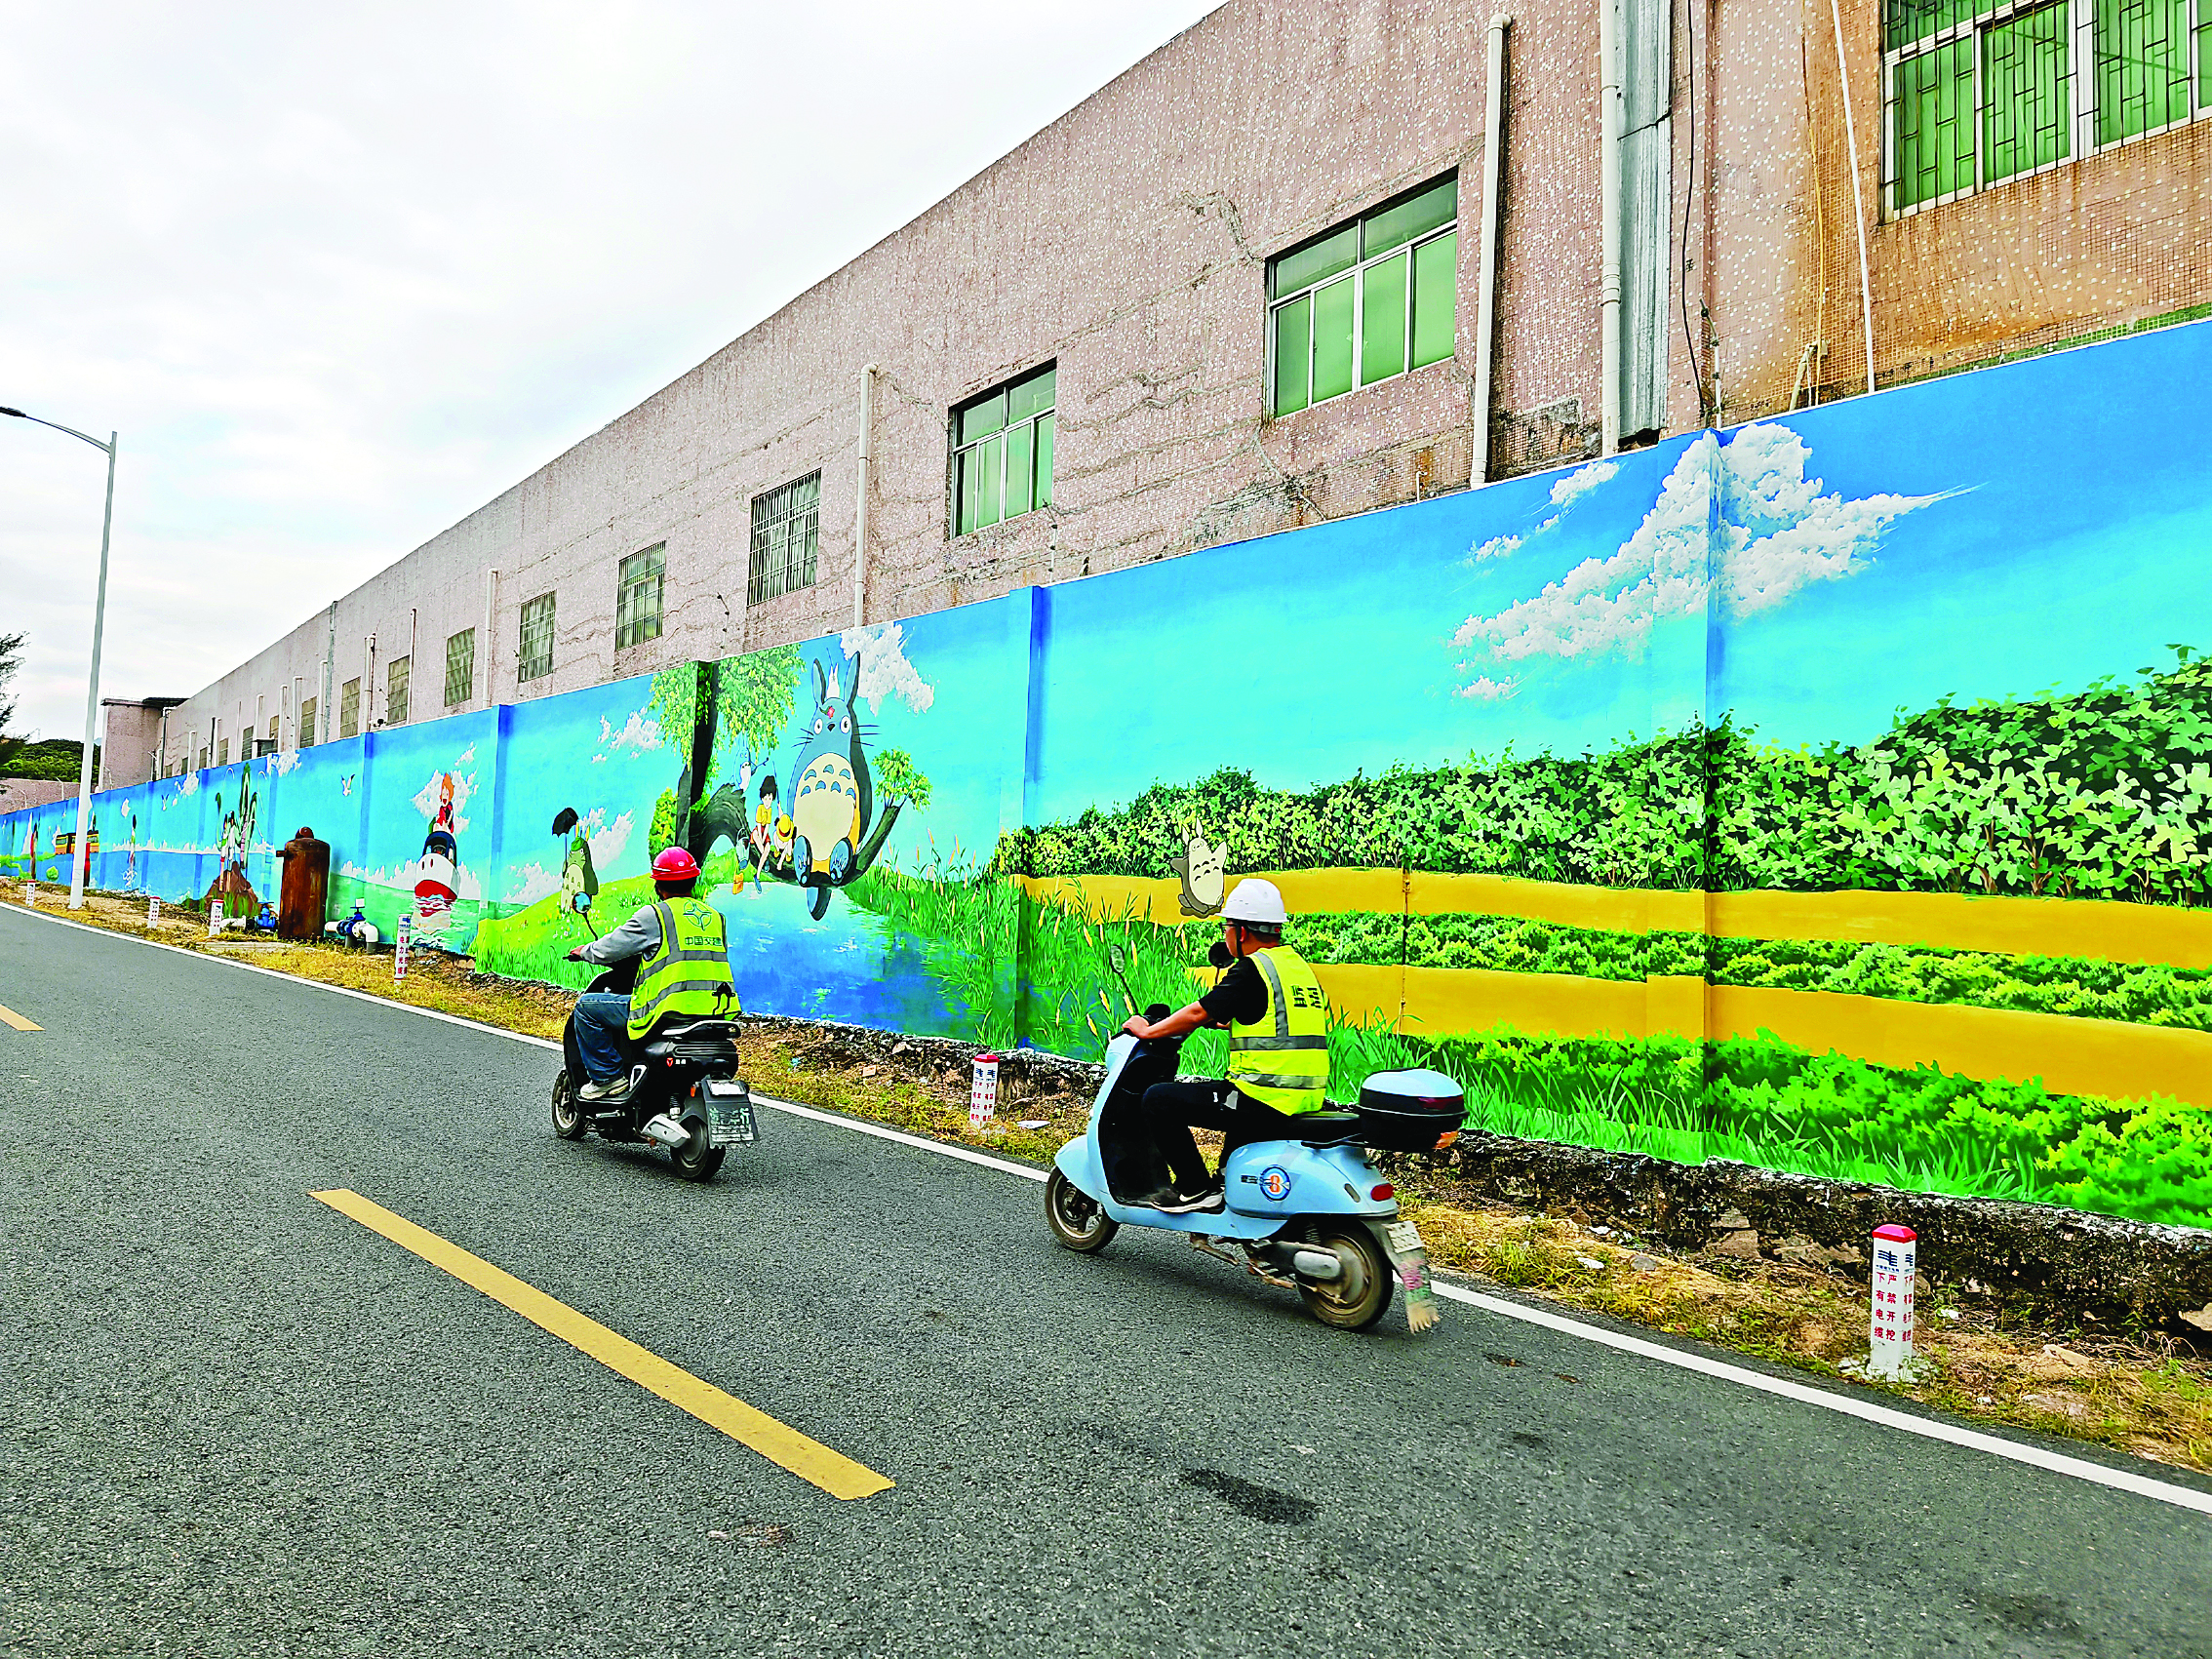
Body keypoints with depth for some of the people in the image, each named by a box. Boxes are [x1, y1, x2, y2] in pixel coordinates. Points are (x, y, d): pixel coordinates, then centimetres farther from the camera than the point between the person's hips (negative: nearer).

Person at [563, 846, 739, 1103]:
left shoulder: (655, 914, -5)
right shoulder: (715, 916, 13)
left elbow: (610, 949, -1)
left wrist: (586, 951, 21)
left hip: (669, 1012, -7)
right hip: (714, 1013, 7)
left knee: (586, 1006, 7)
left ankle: (608, 1076, 8)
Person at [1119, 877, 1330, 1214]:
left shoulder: (1251, 970, -11)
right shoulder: (1299, 966, 15)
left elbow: (1198, 1013, -8)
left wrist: (1147, 1030, 6)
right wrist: (1227, 1022, 33)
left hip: (1265, 1104, -9)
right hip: (1308, 1100, 9)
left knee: (1159, 1100, -2)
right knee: (1235, 1096, 39)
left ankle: (1195, 1188, 2)